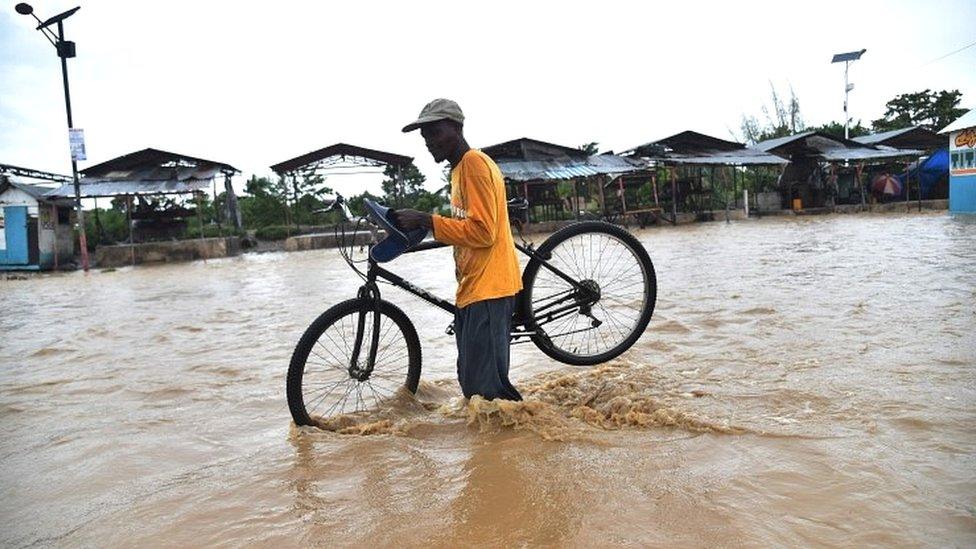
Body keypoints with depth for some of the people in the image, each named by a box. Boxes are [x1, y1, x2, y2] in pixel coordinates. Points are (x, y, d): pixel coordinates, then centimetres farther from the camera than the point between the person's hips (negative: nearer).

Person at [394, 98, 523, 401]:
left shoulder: (474, 163, -11)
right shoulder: (461, 168, 20)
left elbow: (482, 231, -20)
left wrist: (426, 220, -20)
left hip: (487, 288, -11)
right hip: (473, 287, 11)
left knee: (485, 388, -11)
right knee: (473, 382, 14)